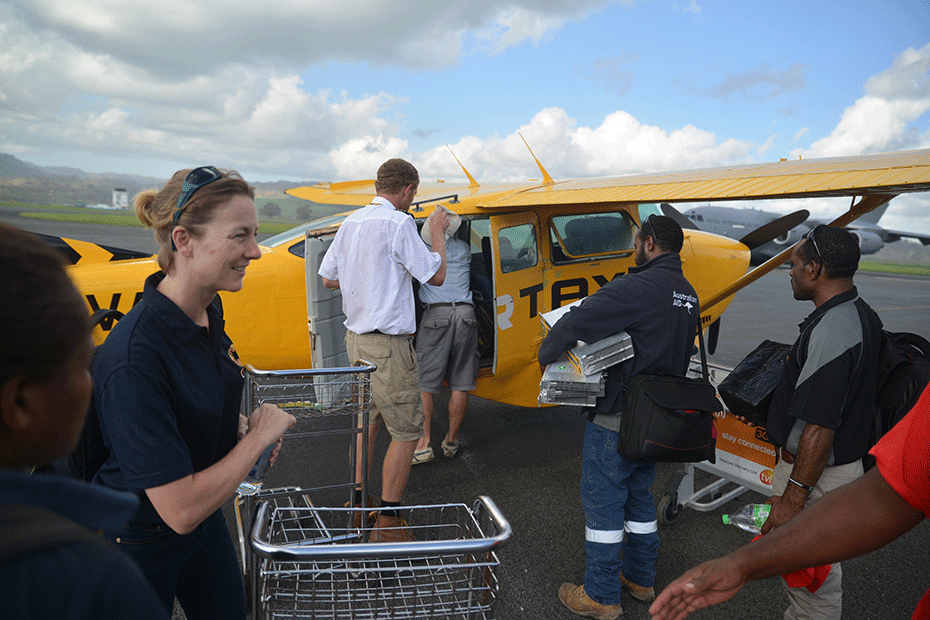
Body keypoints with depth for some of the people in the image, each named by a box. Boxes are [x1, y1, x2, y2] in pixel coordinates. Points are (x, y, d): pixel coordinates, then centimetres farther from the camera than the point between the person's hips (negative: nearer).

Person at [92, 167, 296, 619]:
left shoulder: (208, 308, -8)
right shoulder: (133, 357, -34)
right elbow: (181, 510, -32)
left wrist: (237, 423, -5)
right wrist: (260, 435, -21)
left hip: (204, 518, 7)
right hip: (139, 542, -7)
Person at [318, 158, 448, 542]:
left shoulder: (351, 222, 9)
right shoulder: (399, 223, -15)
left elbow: (327, 278, 15)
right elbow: (435, 275, -8)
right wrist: (437, 232, 5)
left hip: (355, 337, 9)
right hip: (387, 344, -9)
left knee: (367, 419, 21)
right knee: (407, 431, 1)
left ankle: (357, 505, 30)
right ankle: (387, 523, 6)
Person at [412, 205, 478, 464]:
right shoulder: (464, 250, 16)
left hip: (436, 314, -3)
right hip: (465, 314, 4)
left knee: (423, 383, 2)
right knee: (460, 383, 9)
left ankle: (423, 443, -1)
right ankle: (451, 441, 17)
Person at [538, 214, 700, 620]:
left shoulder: (637, 288, -21)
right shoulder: (688, 295, 7)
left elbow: (574, 324, -27)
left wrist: (546, 355, -9)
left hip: (617, 420, -8)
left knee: (603, 503, 5)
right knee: (639, 497, 22)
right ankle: (641, 579, 37)